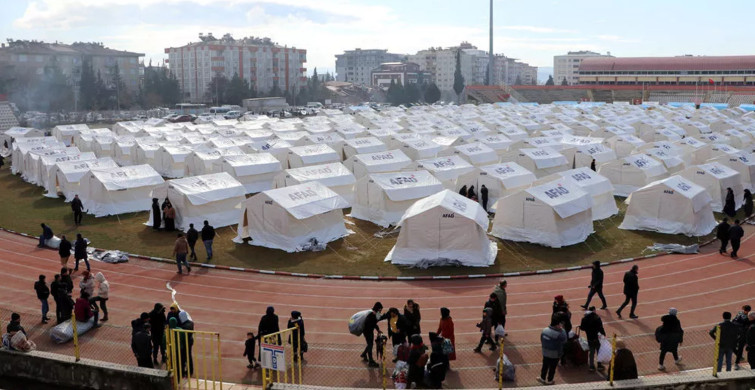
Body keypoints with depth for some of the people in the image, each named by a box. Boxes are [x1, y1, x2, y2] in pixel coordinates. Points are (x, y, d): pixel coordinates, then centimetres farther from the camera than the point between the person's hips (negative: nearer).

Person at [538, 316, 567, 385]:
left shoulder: (544, 330, -13)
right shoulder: (559, 334, -31)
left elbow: (541, 341, 0)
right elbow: (564, 341, -13)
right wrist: (562, 330, -12)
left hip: (545, 353, 4)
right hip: (555, 355, -4)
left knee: (545, 366, 23)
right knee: (552, 368, 17)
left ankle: (542, 378, 38)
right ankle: (549, 380, 33)